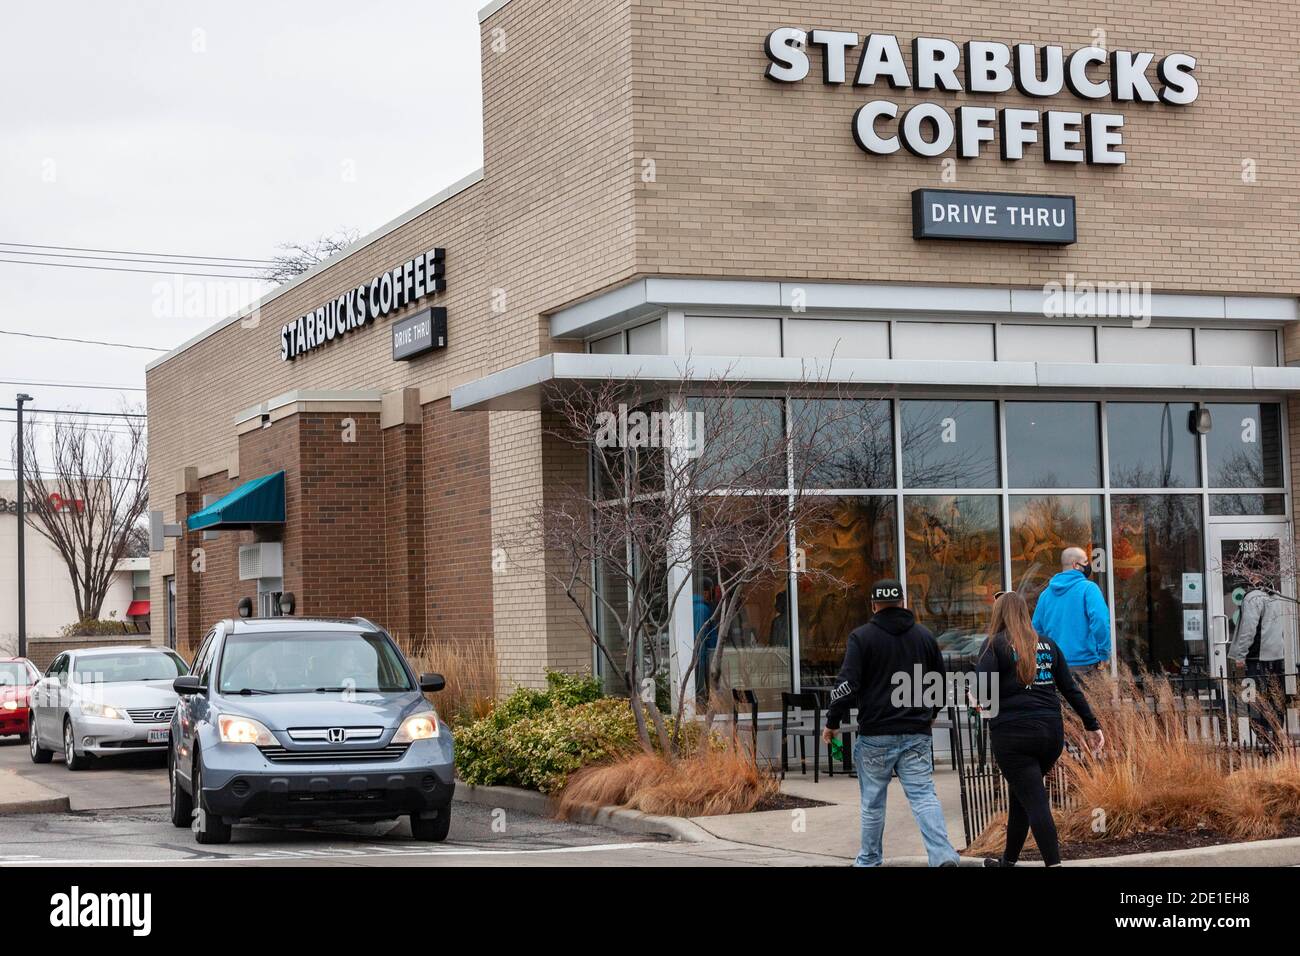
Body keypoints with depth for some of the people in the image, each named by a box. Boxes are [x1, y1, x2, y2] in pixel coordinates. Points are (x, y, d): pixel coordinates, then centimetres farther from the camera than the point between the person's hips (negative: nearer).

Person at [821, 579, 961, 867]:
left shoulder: (862, 637, -5)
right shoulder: (924, 636, 9)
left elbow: (847, 684, -12)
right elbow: (941, 682, 19)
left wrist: (832, 722, -2)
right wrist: (930, 712, 36)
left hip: (876, 735, -3)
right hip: (916, 734, 3)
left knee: (873, 801, 10)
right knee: (924, 795, -2)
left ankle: (869, 860, 20)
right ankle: (943, 855, -18)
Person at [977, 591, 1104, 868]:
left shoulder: (994, 644, -1)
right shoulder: (1047, 644, 14)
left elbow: (984, 692, -11)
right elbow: (1070, 688, 12)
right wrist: (1092, 725, 15)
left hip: (1013, 732, -6)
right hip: (1051, 731, 6)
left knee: (1034, 802, -6)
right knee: (1020, 796, 20)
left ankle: (1054, 863, -14)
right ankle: (1008, 860, 32)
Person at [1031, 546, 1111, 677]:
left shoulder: (1046, 593, 11)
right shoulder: (1088, 588, -8)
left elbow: (1037, 627, 16)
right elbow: (1100, 621, -20)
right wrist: (1103, 655, -12)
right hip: (1084, 663, -6)